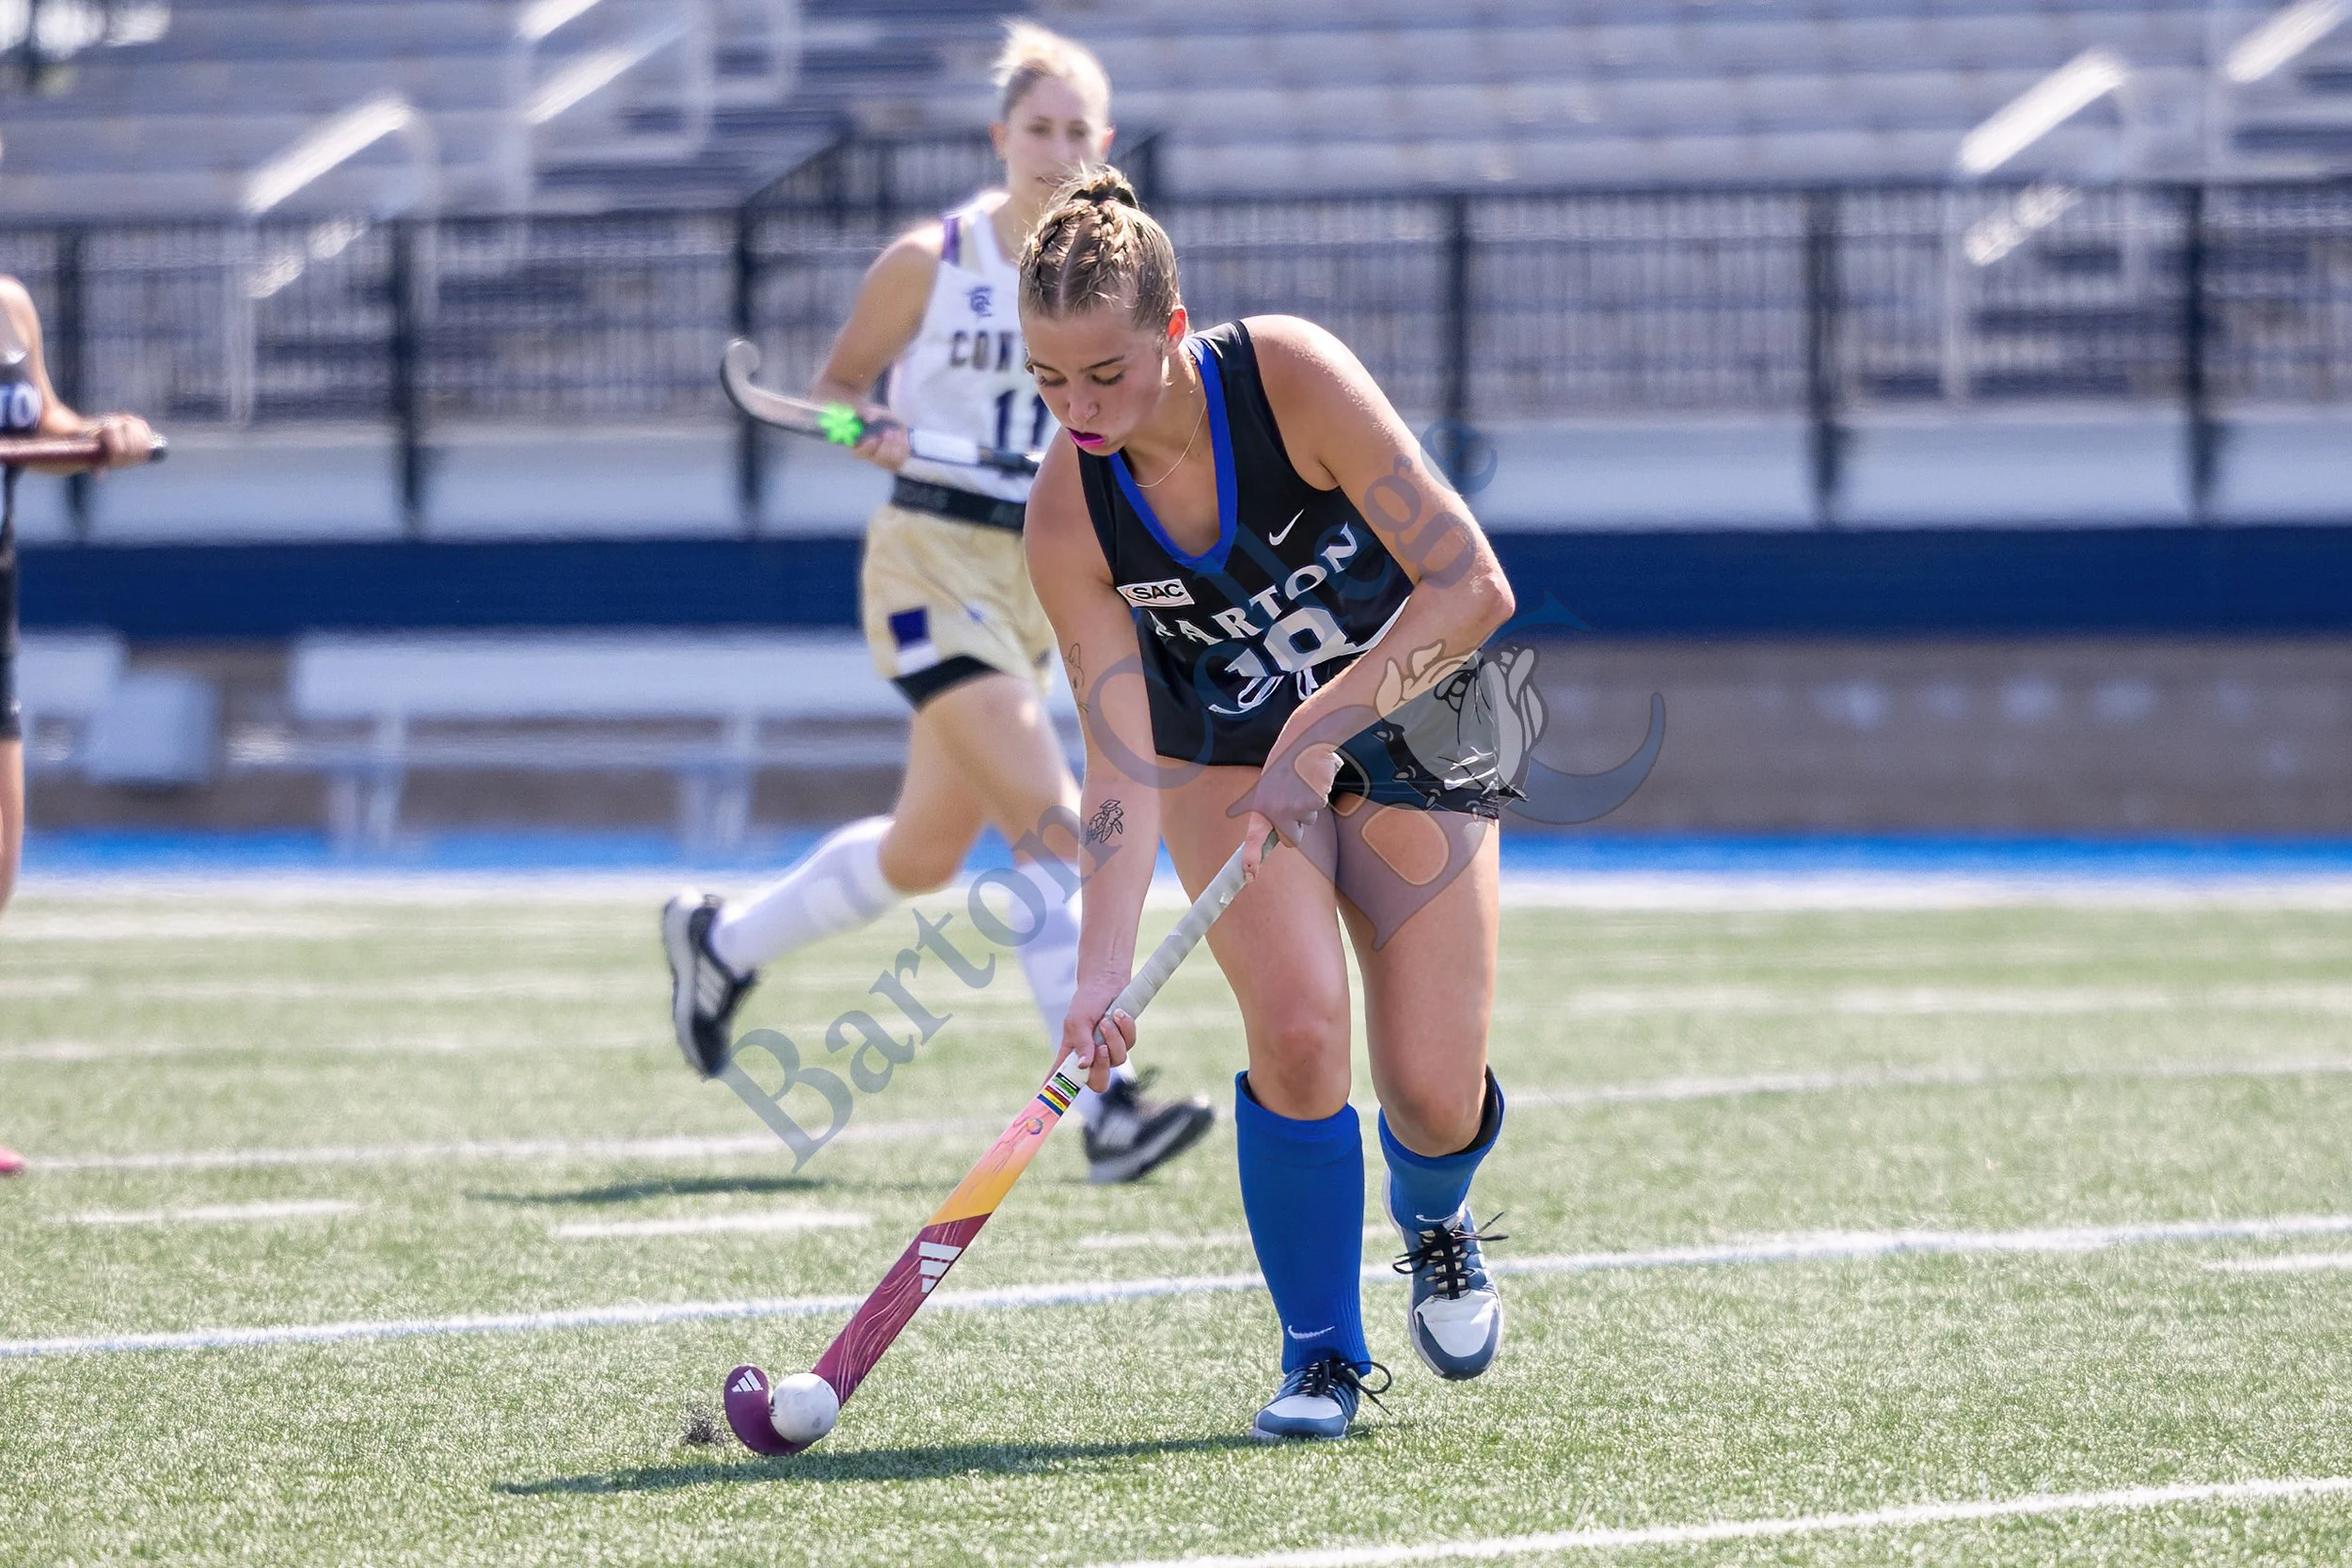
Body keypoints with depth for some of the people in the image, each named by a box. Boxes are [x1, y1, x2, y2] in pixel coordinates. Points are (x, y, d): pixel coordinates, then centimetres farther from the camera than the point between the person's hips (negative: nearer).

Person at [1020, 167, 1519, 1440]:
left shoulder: (1292, 376, -29)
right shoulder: (1069, 518, -22)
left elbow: (1473, 587, -27)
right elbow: (1123, 760, -22)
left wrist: (1320, 728, -31)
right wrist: (1104, 971, -33)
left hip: (1407, 724, -1)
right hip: (1229, 752, 1)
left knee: (1435, 1097, -8)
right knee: (1296, 1022, -24)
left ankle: (1433, 1222, 31)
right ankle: (1321, 1355, -4)